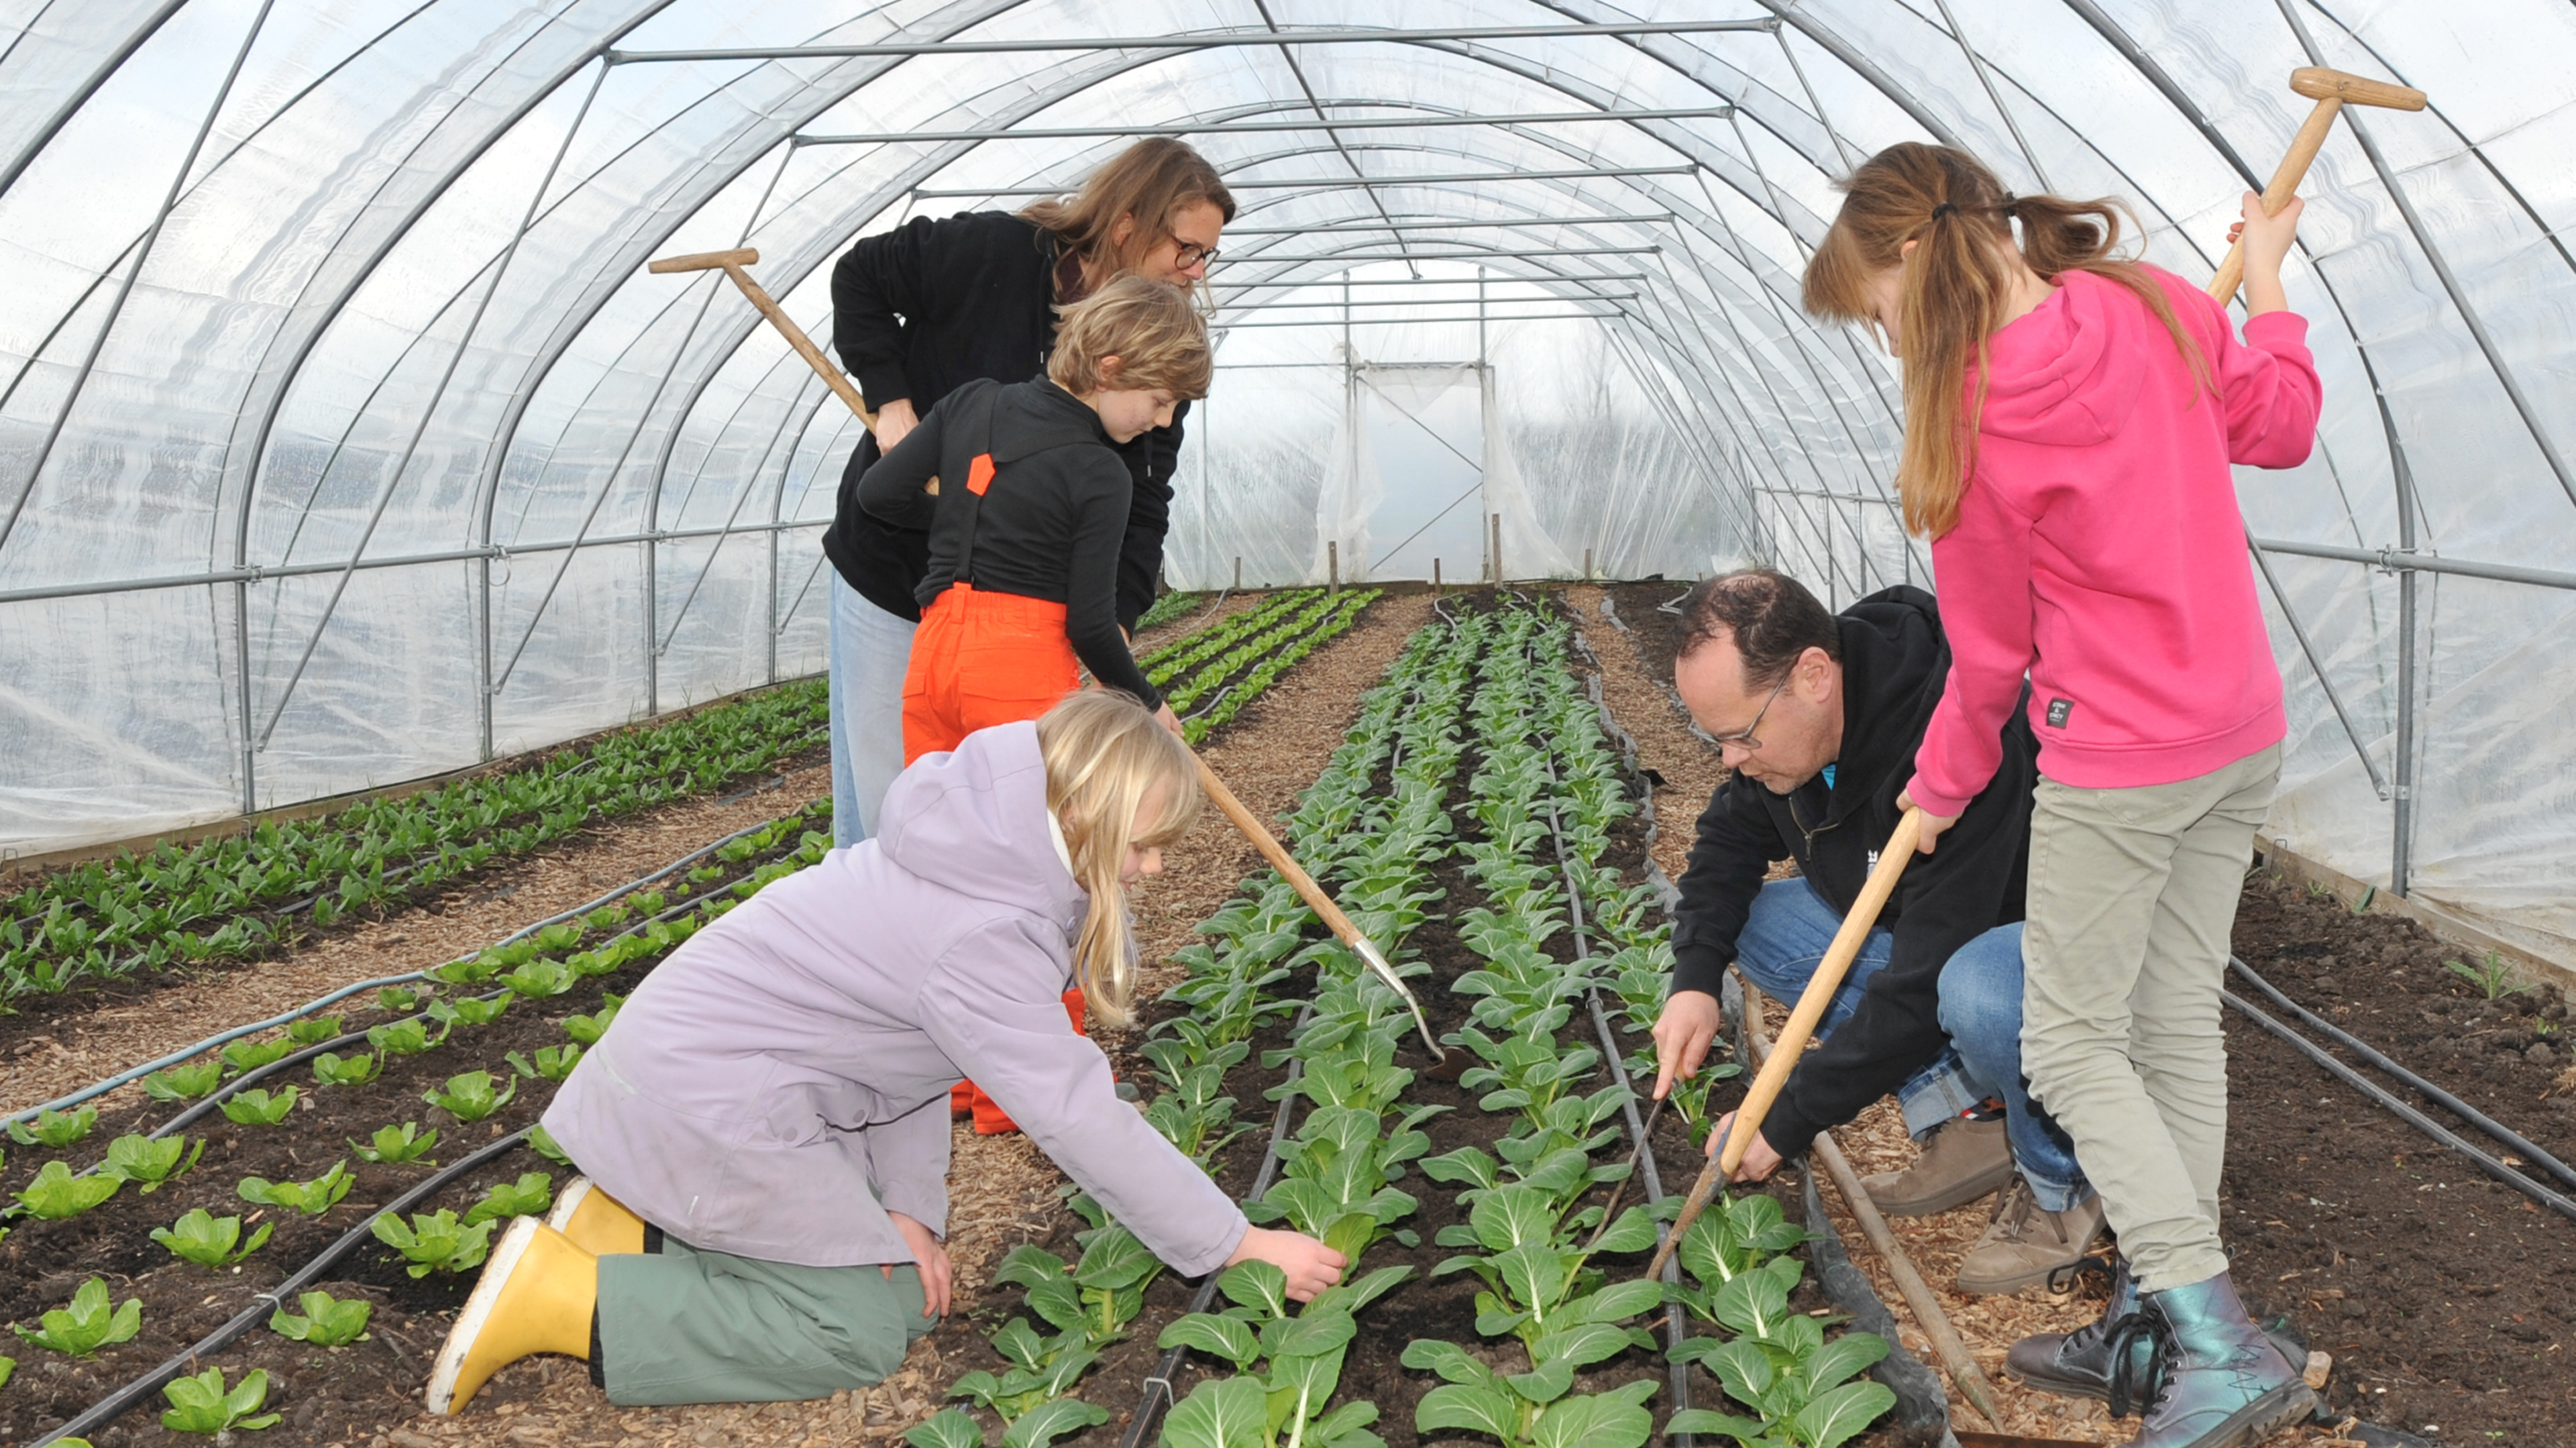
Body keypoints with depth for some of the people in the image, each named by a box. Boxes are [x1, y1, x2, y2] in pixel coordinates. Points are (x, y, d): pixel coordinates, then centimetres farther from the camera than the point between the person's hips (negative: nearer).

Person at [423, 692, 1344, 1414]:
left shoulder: (982, 859, 2)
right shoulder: (984, 939, -27)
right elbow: (1082, 1121, -25)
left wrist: (908, 1204, -1)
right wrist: (1240, 1247, -16)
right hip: (713, 1096, -10)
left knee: (906, 1276, 9)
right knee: (862, 1328, -7)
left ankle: (637, 1225, 12)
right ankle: (559, 1298, -6)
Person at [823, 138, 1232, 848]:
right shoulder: (995, 251, -18)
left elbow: (1141, 502, -9)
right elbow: (861, 277, -3)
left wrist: (1117, 618, -23)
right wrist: (891, 400, -14)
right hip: (892, 565, -3)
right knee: (881, 794, 5)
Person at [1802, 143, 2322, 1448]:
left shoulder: (1978, 409, -18)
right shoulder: (2156, 304, -1)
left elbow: (1991, 646, -7)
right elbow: (2280, 426, 15)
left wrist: (1943, 785, 10)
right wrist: (2266, 282, 31)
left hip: (2119, 760, -8)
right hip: (2243, 731, 8)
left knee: (2069, 1043, 3)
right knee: (2176, 1023, 13)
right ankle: (2168, 1325, 22)